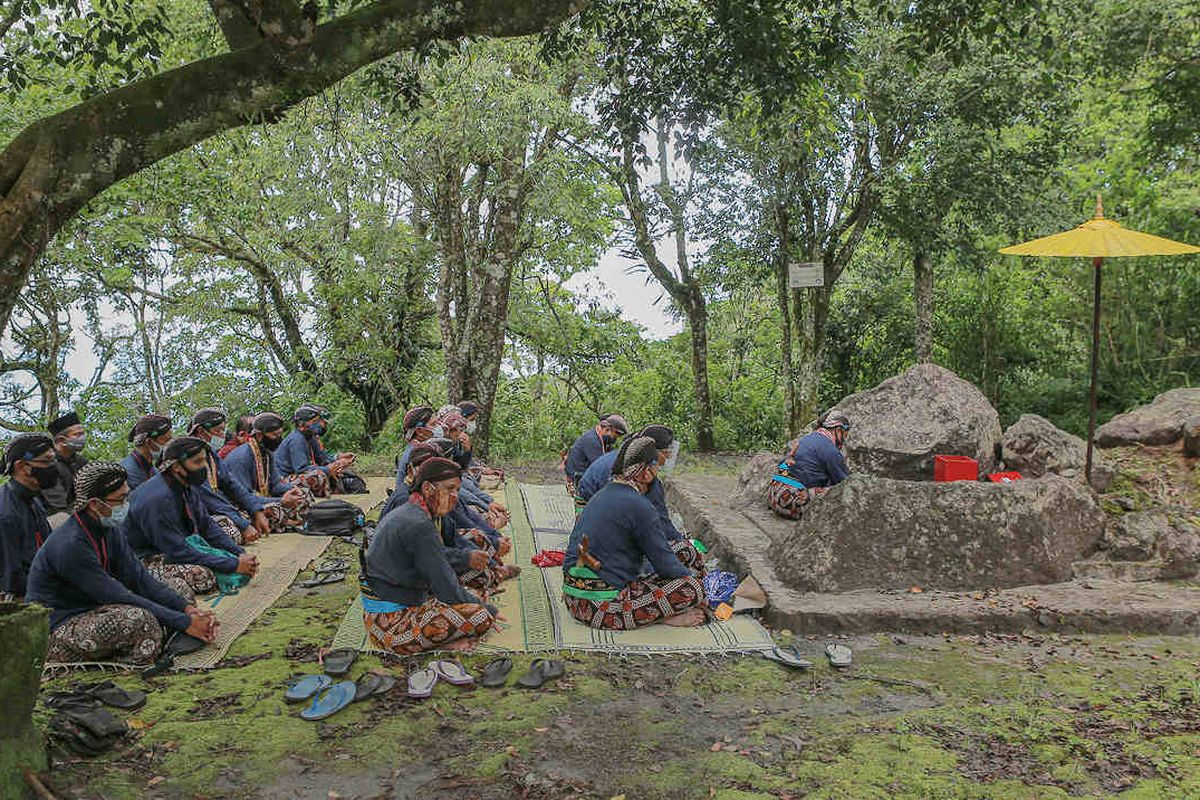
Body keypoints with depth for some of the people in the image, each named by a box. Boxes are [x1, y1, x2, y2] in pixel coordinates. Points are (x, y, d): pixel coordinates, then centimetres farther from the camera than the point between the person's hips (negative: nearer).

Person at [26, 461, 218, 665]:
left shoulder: (109, 531, 2)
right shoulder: (70, 546, -25)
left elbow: (140, 579, -1)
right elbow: (120, 598, -27)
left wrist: (187, 608, -16)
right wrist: (184, 623, -26)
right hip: (57, 633, -9)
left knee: (180, 603, 0)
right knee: (140, 620, -34)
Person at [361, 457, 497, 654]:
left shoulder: (403, 513, 11)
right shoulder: (420, 527, -20)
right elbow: (448, 590, -18)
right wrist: (489, 609, -4)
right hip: (391, 626, -10)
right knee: (481, 616, -20)